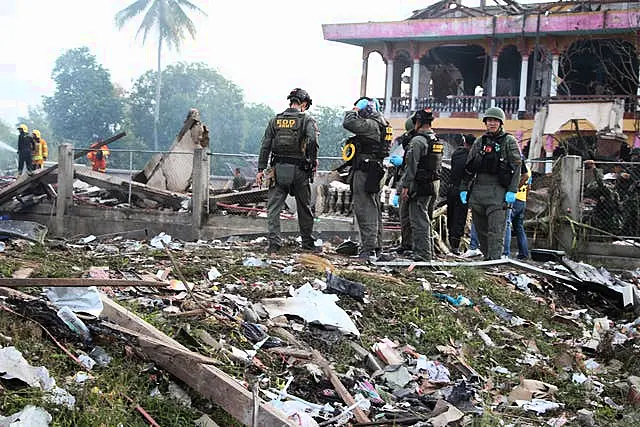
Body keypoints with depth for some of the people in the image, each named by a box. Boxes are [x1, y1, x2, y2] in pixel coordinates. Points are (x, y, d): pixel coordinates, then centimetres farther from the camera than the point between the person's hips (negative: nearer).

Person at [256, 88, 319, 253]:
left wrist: (261, 169, 9)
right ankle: (307, 242, 22)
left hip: (278, 169, 2)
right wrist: (313, 161, -5)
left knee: (273, 207, 5)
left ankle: (274, 243, -5)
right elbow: (313, 141, -19)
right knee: (304, 208, 12)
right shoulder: (307, 120, -3)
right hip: (299, 171, -2)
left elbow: (265, 146, 7)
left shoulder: (275, 120, 9)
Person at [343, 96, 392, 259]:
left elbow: (348, 123, -24)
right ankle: (377, 246, 20)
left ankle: (369, 247, -12)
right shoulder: (381, 123, 17)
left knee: (365, 209, -10)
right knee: (374, 209, 14)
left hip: (364, 172, -10)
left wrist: (354, 111, -7)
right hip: (375, 171, 10)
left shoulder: (370, 124, -15)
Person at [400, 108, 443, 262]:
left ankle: (422, 254, -6)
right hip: (433, 184, 9)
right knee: (424, 217, 18)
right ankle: (428, 252, 25)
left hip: (419, 186, -9)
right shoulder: (438, 141, 13)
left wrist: (405, 186, -15)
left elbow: (411, 166, -18)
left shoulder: (417, 141, -15)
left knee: (419, 220, -6)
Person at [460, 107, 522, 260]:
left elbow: (516, 167, -4)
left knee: (496, 230, -11)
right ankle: (487, 257, 17)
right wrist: (464, 188, 13)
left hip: (498, 191, -5)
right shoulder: (479, 142, 16)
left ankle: (494, 260, -14)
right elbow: (469, 168, 19)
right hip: (478, 191, 5)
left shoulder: (509, 141, 3)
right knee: (481, 229, 8)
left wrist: (512, 191, -12)